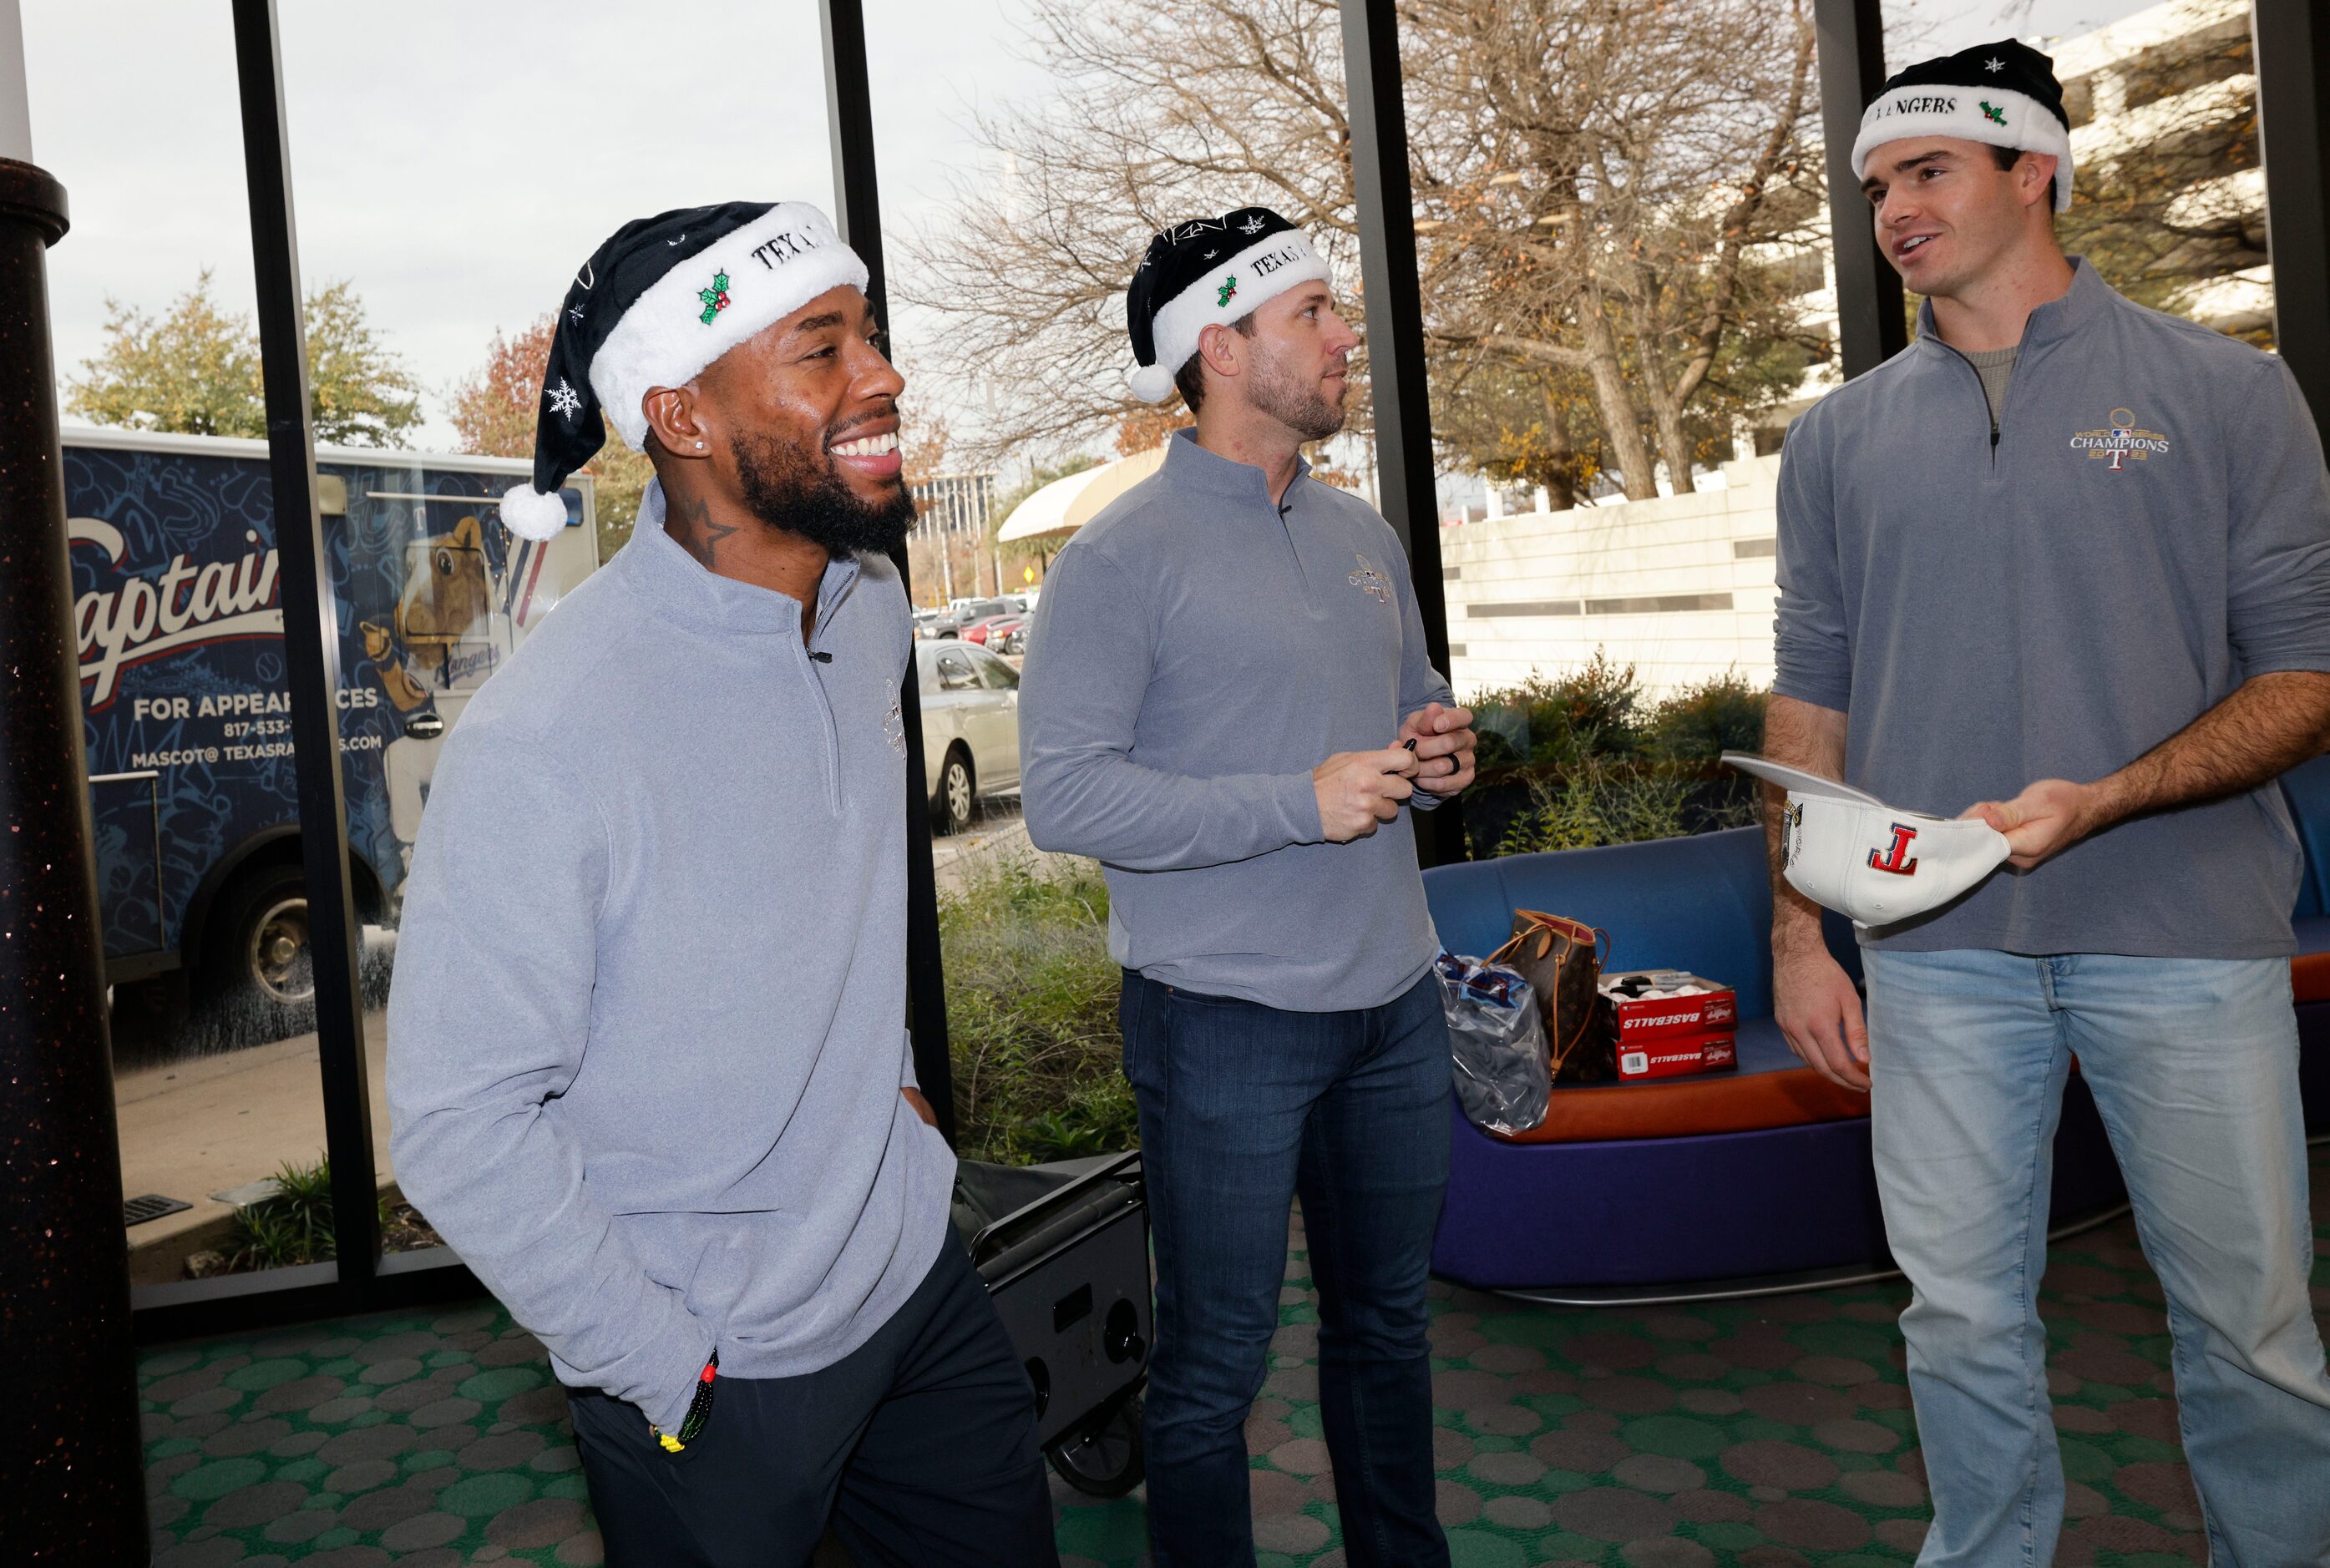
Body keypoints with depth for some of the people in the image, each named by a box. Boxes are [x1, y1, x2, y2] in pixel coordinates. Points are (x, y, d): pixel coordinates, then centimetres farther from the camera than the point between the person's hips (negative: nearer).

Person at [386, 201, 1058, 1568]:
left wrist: (886, 1068, 10)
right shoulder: (548, 738, -27)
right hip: (719, 1374, -6)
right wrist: (669, 1370, -15)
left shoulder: (873, 606, -3)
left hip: (919, 1271, 7)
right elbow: (461, 1125, -21)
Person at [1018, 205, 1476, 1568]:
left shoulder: (1365, 535, 11)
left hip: (1395, 999, 7)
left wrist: (1442, 756, 0)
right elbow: (1064, 794, -19)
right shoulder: (1123, 558, -11)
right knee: (1218, 1363, 7)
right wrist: (1302, 805, -22)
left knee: (1389, 1321, 22)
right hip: (1227, 1018, -7)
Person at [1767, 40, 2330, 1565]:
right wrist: (1800, 932, 4)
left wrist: (2101, 800, -19)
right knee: (1962, 1316, 11)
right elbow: (1811, 698, 9)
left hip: (2185, 936, -2)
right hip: (1937, 946, 2)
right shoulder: (1842, 436, 9)